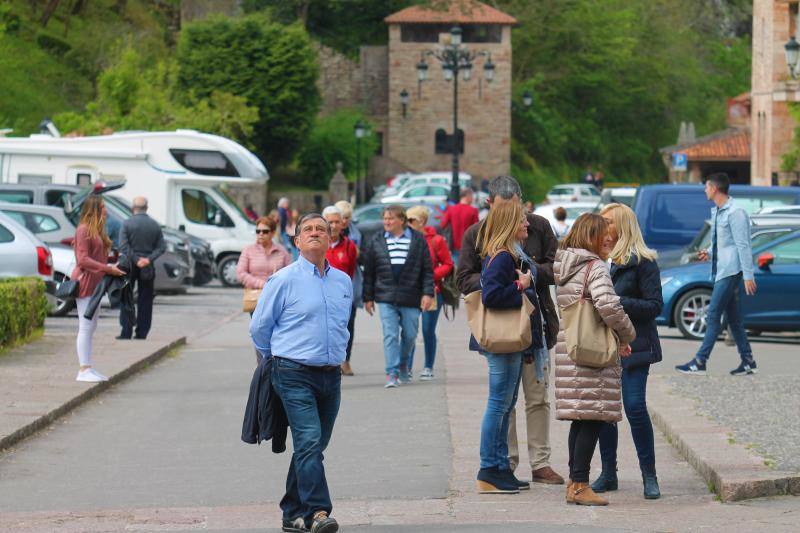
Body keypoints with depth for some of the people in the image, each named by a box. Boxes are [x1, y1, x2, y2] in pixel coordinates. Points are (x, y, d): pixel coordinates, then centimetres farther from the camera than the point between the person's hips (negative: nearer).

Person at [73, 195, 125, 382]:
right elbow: (82, 259, -19)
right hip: (85, 282, -10)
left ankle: (88, 369, 15)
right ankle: (84, 370, -9)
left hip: (95, 284, 10)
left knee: (91, 328, 11)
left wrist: (112, 267, 3)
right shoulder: (84, 230, -13)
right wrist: (108, 268, -22)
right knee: (86, 327, -9)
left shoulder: (97, 230, 17)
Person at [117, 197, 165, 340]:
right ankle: (141, 334, 7)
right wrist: (148, 259, -9)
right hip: (148, 269, 2)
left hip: (130, 266, -2)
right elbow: (162, 247, -1)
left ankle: (126, 333, -1)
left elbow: (123, 246, -15)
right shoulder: (155, 225, 3)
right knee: (145, 301, 8)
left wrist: (135, 260, -13)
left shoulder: (127, 224, -7)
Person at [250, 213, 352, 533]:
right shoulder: (284, 280, -4)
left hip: (331, 376, 6)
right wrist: (277, 359, 15)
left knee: (314, 446, 9)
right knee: (309, 441, -18)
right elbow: (259, 327, 5)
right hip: (295, 375, -6)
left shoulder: (343, 282, 12)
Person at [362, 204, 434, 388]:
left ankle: (403, 365, 35)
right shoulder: (376, 241, 5)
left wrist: (428, 293, -5)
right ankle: (392, 373, -8)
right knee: (390, 335, -7)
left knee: (410, 335, 10)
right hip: (386, 298, 0)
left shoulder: (418, 240, 1)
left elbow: (427, 269, 3)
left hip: (410, 297, 0)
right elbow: (369, 271, 9)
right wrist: (368, 297, 8)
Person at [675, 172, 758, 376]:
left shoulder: (735, 213, -15)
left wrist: (748, 276, -19)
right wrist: (710, 253, 7)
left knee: (713, 317, -9)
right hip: (721, 272, 10)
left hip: (730, 273, -10)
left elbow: (743, 245, -17)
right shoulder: (716, 212, 15)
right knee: (734, 319, 10)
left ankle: (699, 363, -8)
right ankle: (748, 362, 15)